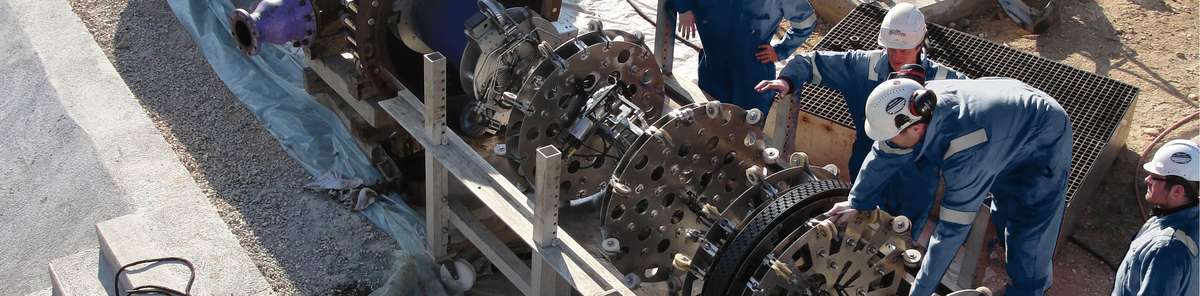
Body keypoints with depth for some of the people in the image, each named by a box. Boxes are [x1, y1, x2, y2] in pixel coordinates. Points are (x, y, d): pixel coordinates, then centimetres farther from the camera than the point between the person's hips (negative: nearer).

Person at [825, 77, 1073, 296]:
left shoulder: (966, 155, -46)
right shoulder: (919, 107, -27)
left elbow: (952, 229, -40)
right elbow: (883, 155, -9)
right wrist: (857, 203, 3)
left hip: (1043, 141, -7)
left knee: (1028, 235, -3)